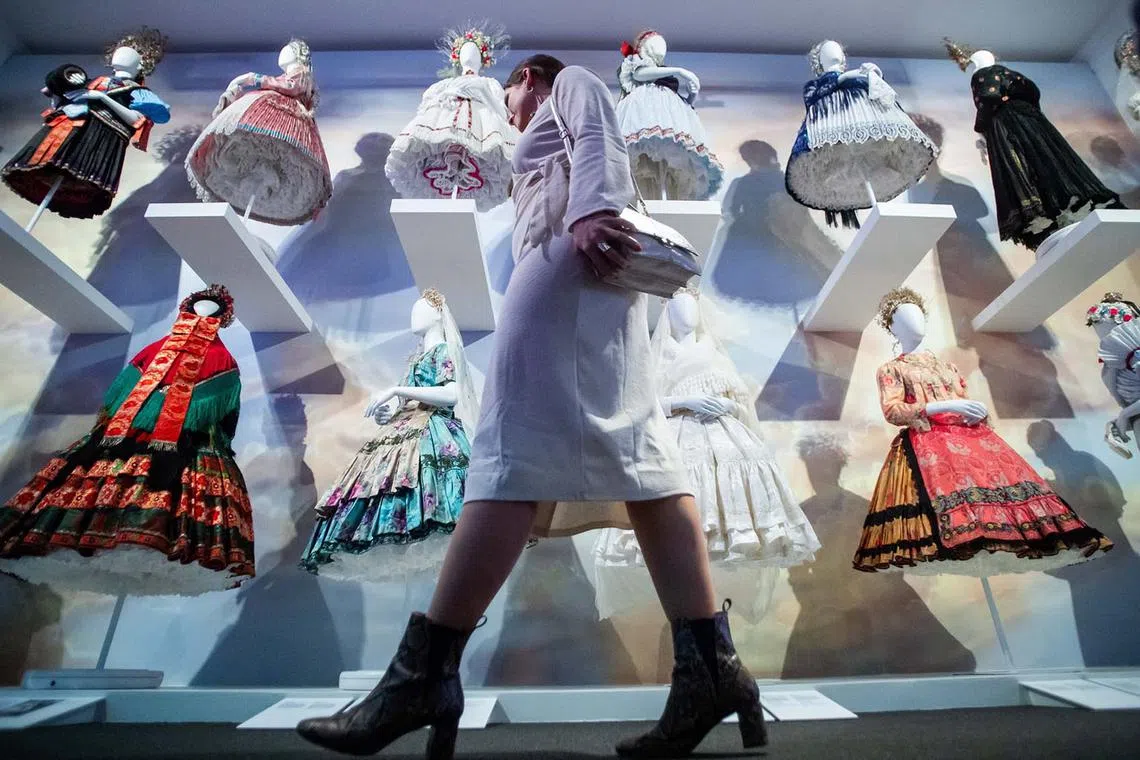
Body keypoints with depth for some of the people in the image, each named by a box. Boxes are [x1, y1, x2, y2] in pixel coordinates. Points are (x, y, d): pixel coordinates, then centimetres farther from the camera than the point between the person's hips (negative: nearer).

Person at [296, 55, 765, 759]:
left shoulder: (573, 84, 23)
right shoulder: (554, 135, 44)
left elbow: (600, 142, 0)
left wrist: (591, 210, -19)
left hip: (577, 257, -9)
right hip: (587, 276, 9)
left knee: (513, 453, -21)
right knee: (640, 459, -8)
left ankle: (425, 671, -19)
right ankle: (710, 664, -10)